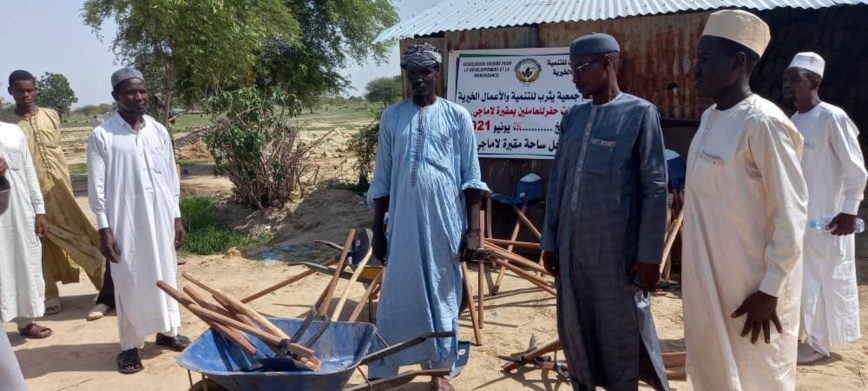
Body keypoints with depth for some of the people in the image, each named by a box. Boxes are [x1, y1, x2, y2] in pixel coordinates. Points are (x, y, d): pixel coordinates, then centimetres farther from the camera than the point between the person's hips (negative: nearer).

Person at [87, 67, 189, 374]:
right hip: (125, 222, -4)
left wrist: (176, 217, 9)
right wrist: (104, 229, -10)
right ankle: (130, 345, 17)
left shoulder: (159, 131, 5)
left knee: (165, 276, 13)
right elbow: (97, 187, -6)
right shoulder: (102, 135, -7)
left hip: (161, 219, 4)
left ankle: (167, 331, 30)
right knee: (130, 283, 3)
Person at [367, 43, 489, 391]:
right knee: (395, 299, 7)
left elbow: (471, 178, 1)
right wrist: (377, 230, 6)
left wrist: (473, 229, -4)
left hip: (446, 224, -1)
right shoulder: (391, 117, 5)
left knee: (443, 297, 11)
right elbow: (382, 180, 7)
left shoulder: (457, 116, 1)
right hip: (403, 224, 1)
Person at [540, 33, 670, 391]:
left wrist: (650, 253, -10)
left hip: (616, 247, -5)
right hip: (572, 246, 5)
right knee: (574, 330, 14)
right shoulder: (573, 116, 10)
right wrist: (550, 240, 9)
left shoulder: (640, 113, -4)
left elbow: (655, 188, -7)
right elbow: (557, 182, 12)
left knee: (619, 333, 7)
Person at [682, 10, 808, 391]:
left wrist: (770, 290, -17)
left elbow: (792, 212, -18)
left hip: (751, 285, -8)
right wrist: (700, 280, 17)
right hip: (710, 281, 8)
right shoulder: (710, 117, 6)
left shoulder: (762, 123, -19)